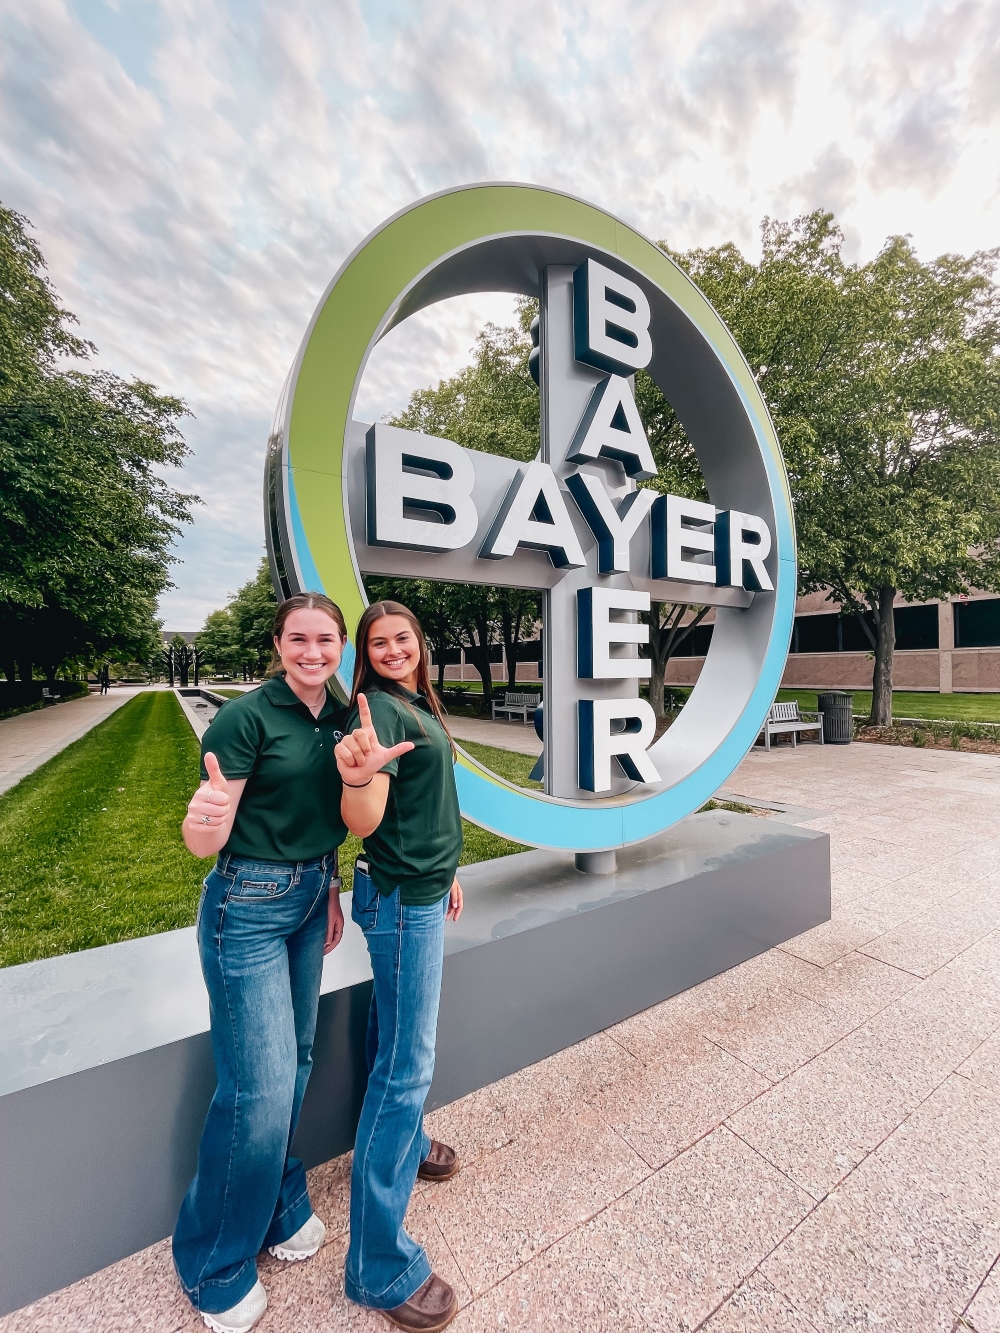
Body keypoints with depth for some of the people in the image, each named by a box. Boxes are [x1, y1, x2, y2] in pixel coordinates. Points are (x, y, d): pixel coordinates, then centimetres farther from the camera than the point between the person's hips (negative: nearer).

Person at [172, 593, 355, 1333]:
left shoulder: (341, 718, 1)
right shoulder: (246, 717, -18)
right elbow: (205, 840, -17)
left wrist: (331, 889, 13)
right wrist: (205, 817, -39)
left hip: (309, 898, 7)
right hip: (249, 904, -6)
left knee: (296, 1062, 20)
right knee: (261, 1086, 2)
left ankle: (278, 1208, 46)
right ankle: (217, 1265, 32)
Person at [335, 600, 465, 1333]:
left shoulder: (420, 704, 9)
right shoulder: (377, 706, -17)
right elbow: (364, 820, -24)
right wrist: (356, 777, -45)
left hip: (423, 891, 8)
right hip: (400, 898, -8)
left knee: (403, 1037, 26)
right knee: (407, 1063, 3)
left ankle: (404, 1142, 50)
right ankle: (380, 1267, 22)